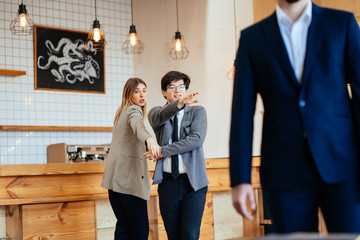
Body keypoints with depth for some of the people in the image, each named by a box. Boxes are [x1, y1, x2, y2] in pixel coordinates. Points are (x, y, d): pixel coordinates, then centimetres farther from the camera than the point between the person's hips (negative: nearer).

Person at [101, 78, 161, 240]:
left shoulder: (122, 111, 20)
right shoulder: (134, 110, -8)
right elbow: (138, 126, -31)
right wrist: (149, 139, -51)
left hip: (115, 177, 9)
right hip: (129, 178, -9)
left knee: (124, 226, 10)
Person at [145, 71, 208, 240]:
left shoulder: (197, 111, 6)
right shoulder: (156, 113, 9)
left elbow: (197, 140, -11)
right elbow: (160, 117, -17)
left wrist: (163, 151, -14)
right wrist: (179, 103, -37)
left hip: (193, 181, -2)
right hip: (168, 181, 2)